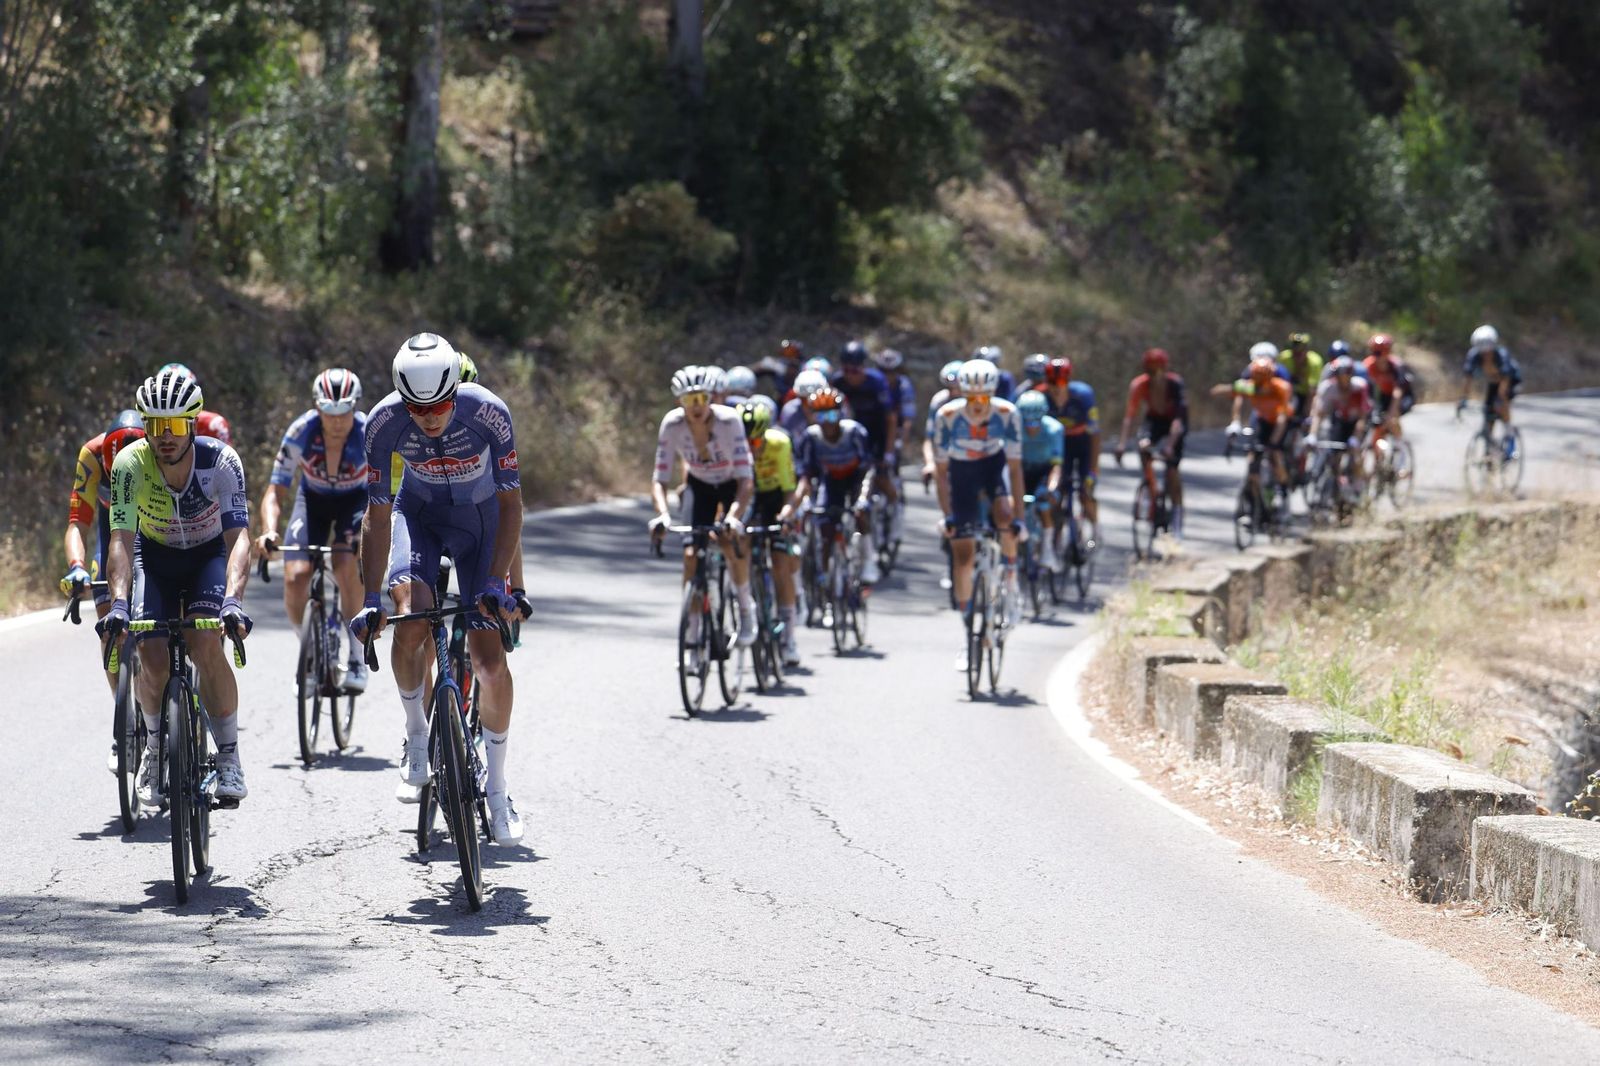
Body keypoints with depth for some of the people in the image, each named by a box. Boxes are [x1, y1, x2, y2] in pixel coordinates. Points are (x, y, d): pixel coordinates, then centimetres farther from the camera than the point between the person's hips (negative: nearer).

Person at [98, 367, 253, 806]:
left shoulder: (220, 461, -29)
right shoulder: (129, 464, -27)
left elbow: (238, 538, -35)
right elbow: (121, 540, -32)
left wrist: (232, 600, -51)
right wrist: (118, 603, -47)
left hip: (209, 554, -1)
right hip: (155, 557, 1)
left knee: (206, 646, -26)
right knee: (152, 658, -17)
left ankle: (228, 755, -11)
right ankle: (156, 746, 12)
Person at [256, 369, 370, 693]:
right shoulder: (300, 433, -27)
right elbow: (275, 492, -24)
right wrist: (269, 532, -42)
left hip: (356, 500, -2)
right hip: (313, 499, 2)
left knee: (347, 566, -29)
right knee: (295, 578, -19)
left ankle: (357, 656, -12)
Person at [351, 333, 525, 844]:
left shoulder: (488, 413, -31)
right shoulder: (384, 422, -28)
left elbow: (510, 505, -23)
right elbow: (377, 516, -21)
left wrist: (495, 582, -32)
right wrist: (371, 600, -28)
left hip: (478, 518, 0)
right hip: (418, 512, 1)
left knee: (489, 657, -9)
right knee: (412, 618, -28)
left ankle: (497, 792, 6)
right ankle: (417, 744, -6)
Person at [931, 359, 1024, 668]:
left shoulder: (1007, 414, -29)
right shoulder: (947, 416, -29)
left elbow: (1015, 467, -25)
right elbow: (941, 469, -21)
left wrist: (1018, 516, -29)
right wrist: (947, 514, -26)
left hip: (994, 464, 0)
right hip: (962, 472, 0)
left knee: (1004, 518, -32)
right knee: (962, 556, -2)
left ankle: (1011, 580, -4)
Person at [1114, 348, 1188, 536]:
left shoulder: (1175, 384, -31)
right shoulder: (1139, 385, -26)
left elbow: (1178, 417, -37)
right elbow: (1130, 415, -31)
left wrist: (1170, 445, -48)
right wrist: (1122, 443, -42)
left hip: (1174, 423, -2)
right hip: (1154, 419, 2)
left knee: (1172, 466, -15)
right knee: (1144, 447, -27)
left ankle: (1177, 511, -1)